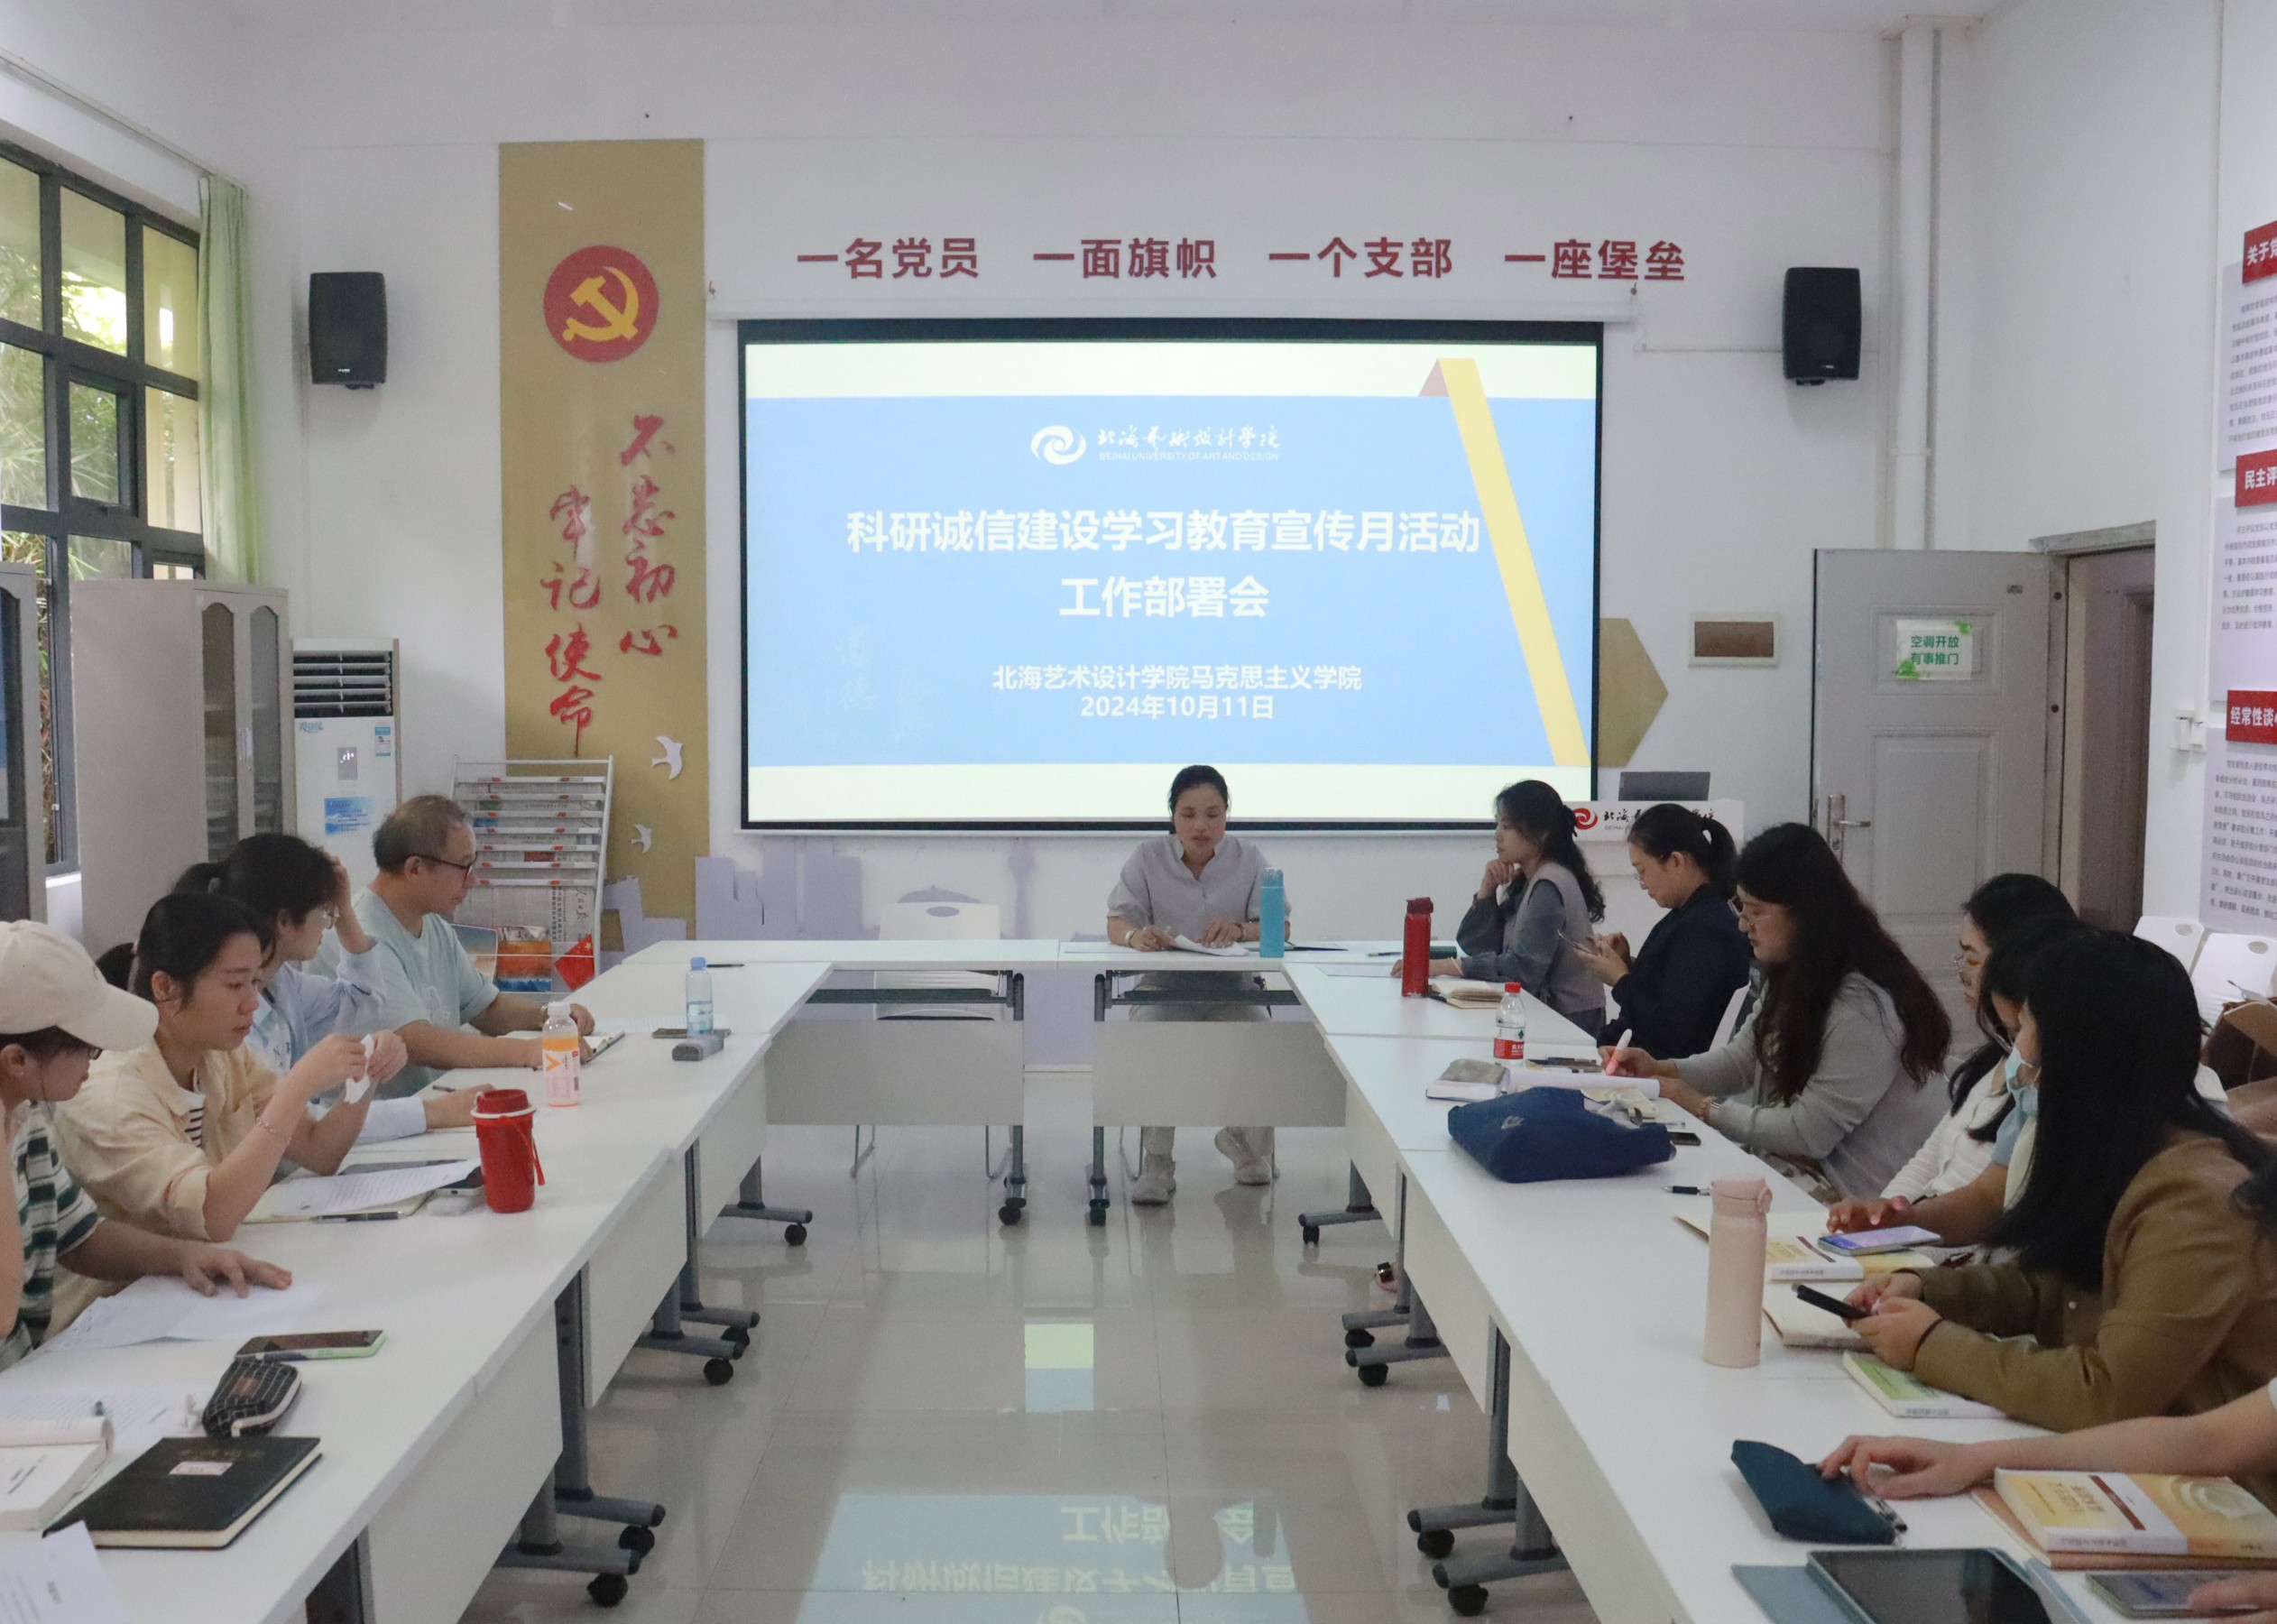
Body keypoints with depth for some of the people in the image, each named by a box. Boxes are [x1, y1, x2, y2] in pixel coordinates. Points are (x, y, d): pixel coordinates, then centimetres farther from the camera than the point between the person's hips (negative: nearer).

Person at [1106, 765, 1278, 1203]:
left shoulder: (1249, 859, 1)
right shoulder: (1148, 858, 1)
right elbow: (1116, 923, -6)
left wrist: (1239, 929, -31)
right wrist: (1137, 935, -32)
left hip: (1232, 989, 1)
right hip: (1164, 988, -1)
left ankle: (1243, 1141, 9)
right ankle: (1155, 1165, -14)